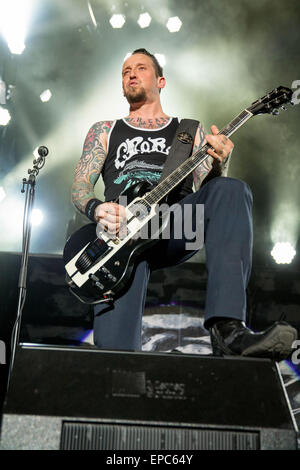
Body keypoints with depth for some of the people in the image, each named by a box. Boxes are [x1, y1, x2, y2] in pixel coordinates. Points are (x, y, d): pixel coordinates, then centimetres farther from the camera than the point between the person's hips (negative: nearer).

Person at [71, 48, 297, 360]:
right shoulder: (104, 131, 26)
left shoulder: (190, 131, 26)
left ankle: (227, 329, -43)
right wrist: (96, 209, -12)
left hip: (175, 226, 1)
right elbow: (80, 186, 13)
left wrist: (218, 166, -13)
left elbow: (206, 187, 12)